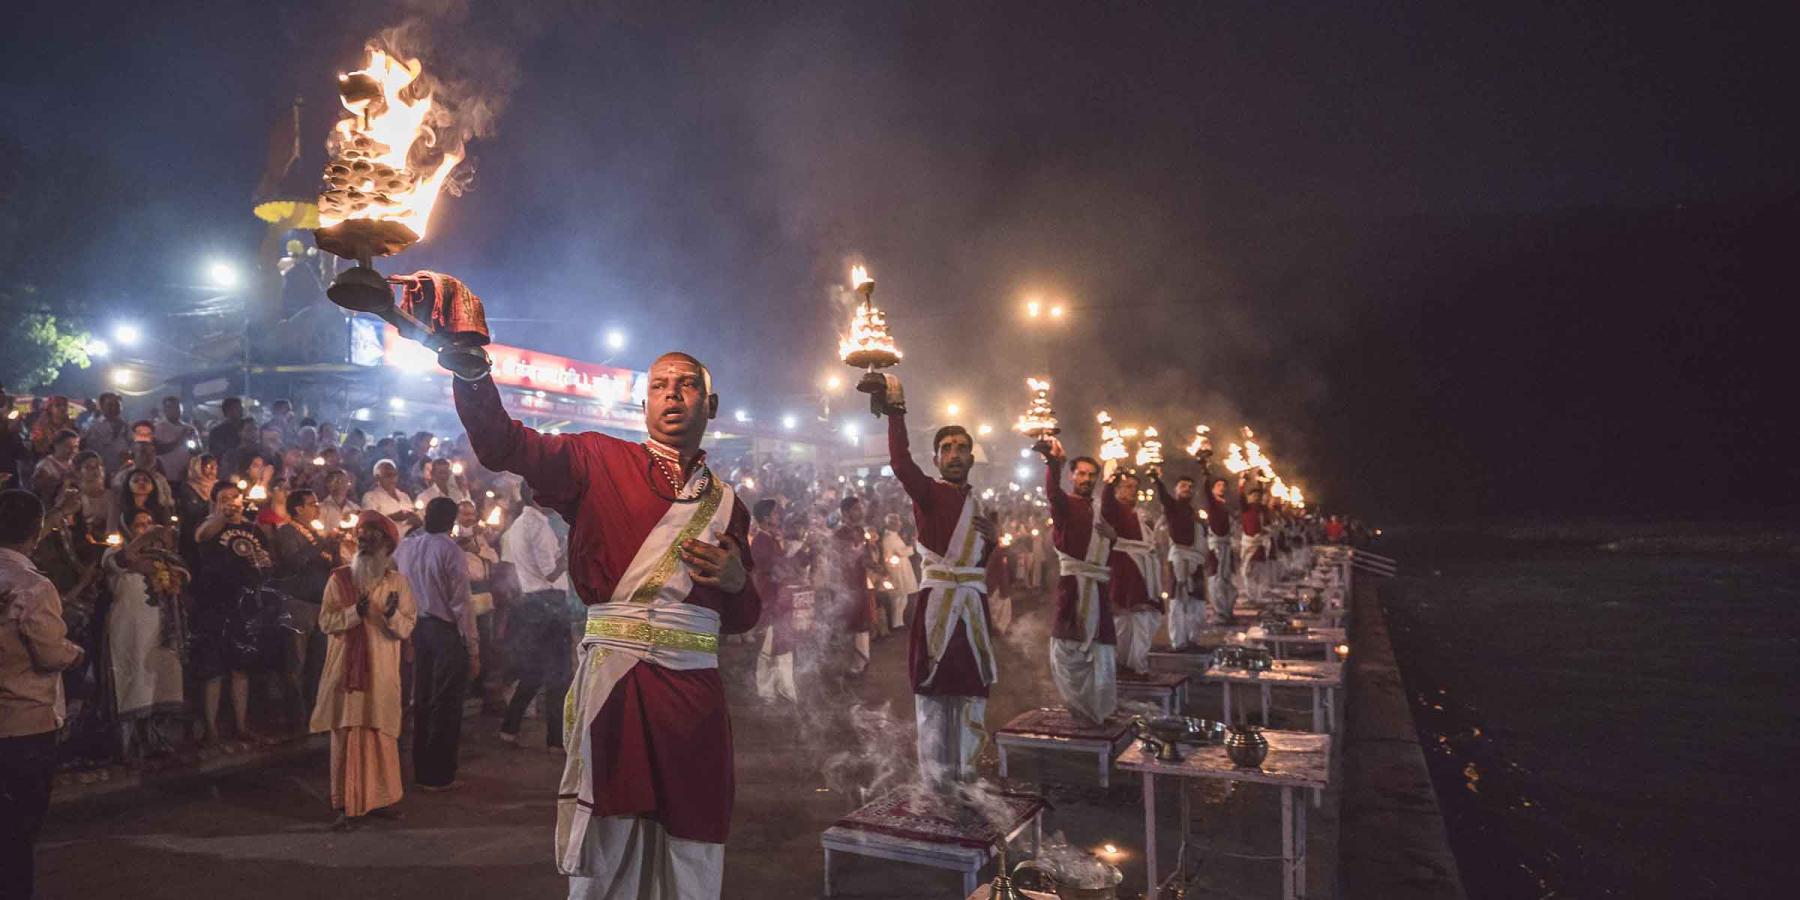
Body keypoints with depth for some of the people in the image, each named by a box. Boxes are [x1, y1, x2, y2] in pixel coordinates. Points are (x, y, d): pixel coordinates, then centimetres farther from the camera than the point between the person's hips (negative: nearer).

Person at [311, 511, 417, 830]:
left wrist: (392, 615, -23)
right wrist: (354, 612, -19)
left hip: (381, 673, 0)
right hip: (345, 670, 0)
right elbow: (325, 621, -4)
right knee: (346, 736, 0)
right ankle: (347, 804, 7)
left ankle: (380, 798, 18)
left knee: (381, 737, 5)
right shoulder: (339, 578, 4)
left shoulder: (398, 582, 3)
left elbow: (407, 627, -3)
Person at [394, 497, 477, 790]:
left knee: (422, 700, 16)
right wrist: (473, 647, -10)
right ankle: (439, 775, 10)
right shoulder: (450, 550, -14)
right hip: (446, 632, -6)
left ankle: (421, 770, 26)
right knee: (446, 704, 3)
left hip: (417, 630, 7)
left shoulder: (406, 546, 4)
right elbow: (461, 603, -15)